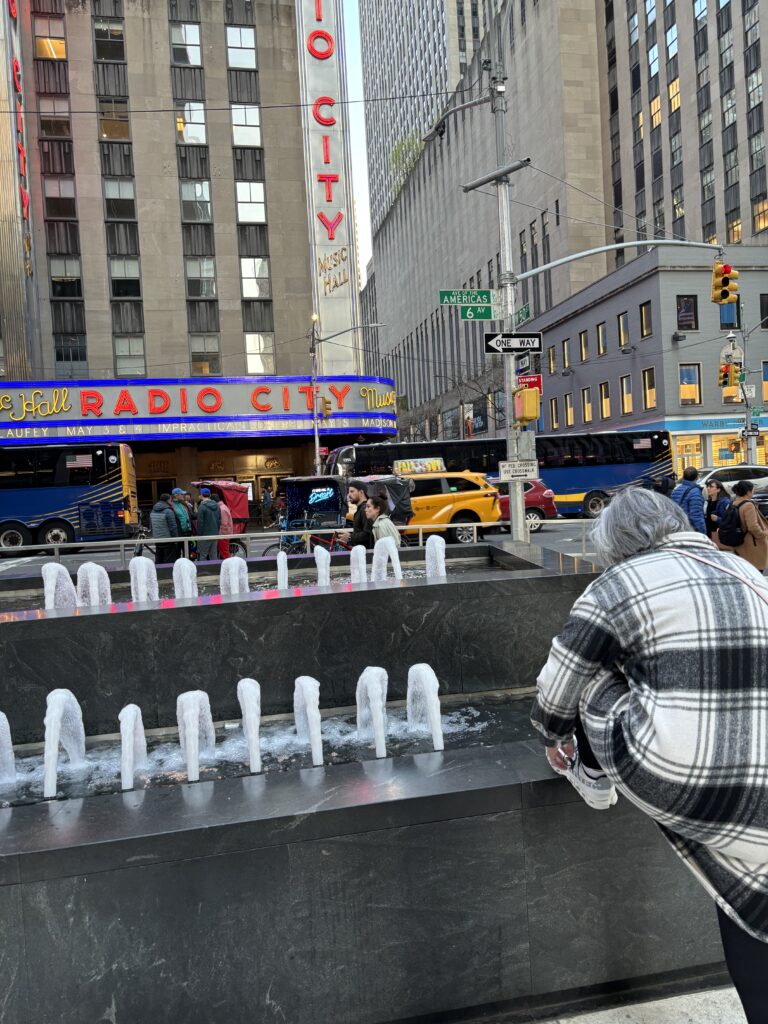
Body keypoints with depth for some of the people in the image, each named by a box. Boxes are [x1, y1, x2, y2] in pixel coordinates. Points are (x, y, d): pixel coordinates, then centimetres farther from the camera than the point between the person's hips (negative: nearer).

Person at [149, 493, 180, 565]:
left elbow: (151, 527, 15)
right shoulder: (168, 511, -15)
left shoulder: (153, 511, 9)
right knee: (169, 562, -3)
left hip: (157, 541, 7)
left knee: (159, 562, 13)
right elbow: (173, 527, -15)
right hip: (168, 540, -7)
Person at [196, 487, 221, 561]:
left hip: (205, 535, -6)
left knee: (202, 556, -1)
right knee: (213, 555, 11)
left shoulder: (202, 507, -14)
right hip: (215, 534, 6)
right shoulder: (216, 506, 8)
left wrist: (199, 533, -5)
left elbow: (200, 522, -14)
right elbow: (219, 520, 13)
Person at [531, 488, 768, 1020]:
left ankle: (595, 778, 36)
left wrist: (553, 738, 23)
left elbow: (557, 686, 2)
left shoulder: (620, 585, -5)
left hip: (668, 781, -5)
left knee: (591, 670, 15)